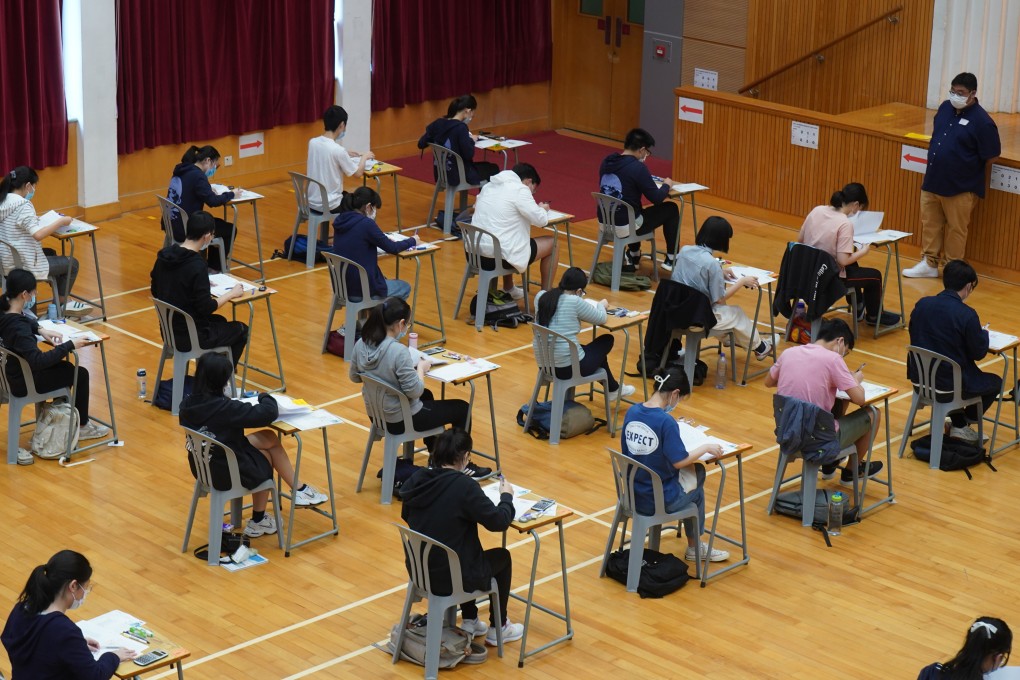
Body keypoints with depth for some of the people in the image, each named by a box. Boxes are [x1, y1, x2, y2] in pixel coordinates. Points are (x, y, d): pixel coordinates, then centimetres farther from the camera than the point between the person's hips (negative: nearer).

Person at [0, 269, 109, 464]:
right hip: (23, 383, -9)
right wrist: (70, 345, -34)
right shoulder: (18, 329, -36)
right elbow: (38, 360, -38)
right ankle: (82, 426, 25)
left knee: (64, 366, 26)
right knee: (81, 374, 7)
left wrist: (40, 330, 1)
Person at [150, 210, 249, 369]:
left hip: (169, 331, 8)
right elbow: (206, 308, -22)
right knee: (241, 330, 16)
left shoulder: (164, 256, -3)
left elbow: (155, 291, 10)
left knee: (219, 321, 32)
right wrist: (231, 294, -5)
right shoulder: (197, 266, -26)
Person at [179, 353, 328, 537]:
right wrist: (265, 398, -3)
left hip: (202, 469, 7)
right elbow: (269, 413, -24)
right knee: (266, 455, 24)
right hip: (229, 474, -7)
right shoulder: (225, 408, -29)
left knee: (269, 438, 17)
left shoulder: (187, 405, -8)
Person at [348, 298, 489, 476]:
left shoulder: (361, 344, -8)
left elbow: (354, 377, 8)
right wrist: (421, 368, -9)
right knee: (462, 408, 13)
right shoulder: (398, 351, -31)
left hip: (377, 415, 8)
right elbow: (415, 391, -26)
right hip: (402, 420, -8)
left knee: (427, 395, 38)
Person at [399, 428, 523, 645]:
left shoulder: (417, 480, -5)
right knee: (503, 557, 23)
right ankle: (498, 628, 33)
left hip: (419, 571, 6)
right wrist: (506, 496, 3)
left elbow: (406, 516, 14)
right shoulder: (464, 486, -24)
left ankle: (469, 621, 41)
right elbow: (499, 521, -16)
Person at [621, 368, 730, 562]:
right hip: (660, 500, -6)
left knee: (692, 471, 28)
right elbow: (679, 461, -22)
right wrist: (706, 448, -7)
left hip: (633, 493, 6)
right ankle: (695, 548, 39)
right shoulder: (666, 421, -24)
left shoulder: (632, 412, -3)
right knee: (697, 473, 26)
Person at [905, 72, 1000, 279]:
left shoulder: (982, 121, -17)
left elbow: (991, 158, -11)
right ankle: (929, 263, 30)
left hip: (960, 188, -7)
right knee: (930, 223, 16)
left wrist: (976, 183, -2)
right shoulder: (945, 108, 3)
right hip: (932, 182, 7)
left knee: (956, 229, 7)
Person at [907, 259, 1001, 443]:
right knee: (995, 382, 22)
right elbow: (979, 352, -11)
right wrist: (984, 334, 11)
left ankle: (958, 423, 35)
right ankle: (967, 421, 22)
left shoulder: (922, 304, -5)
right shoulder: (967, 314, -20)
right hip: (952, 383, -5)